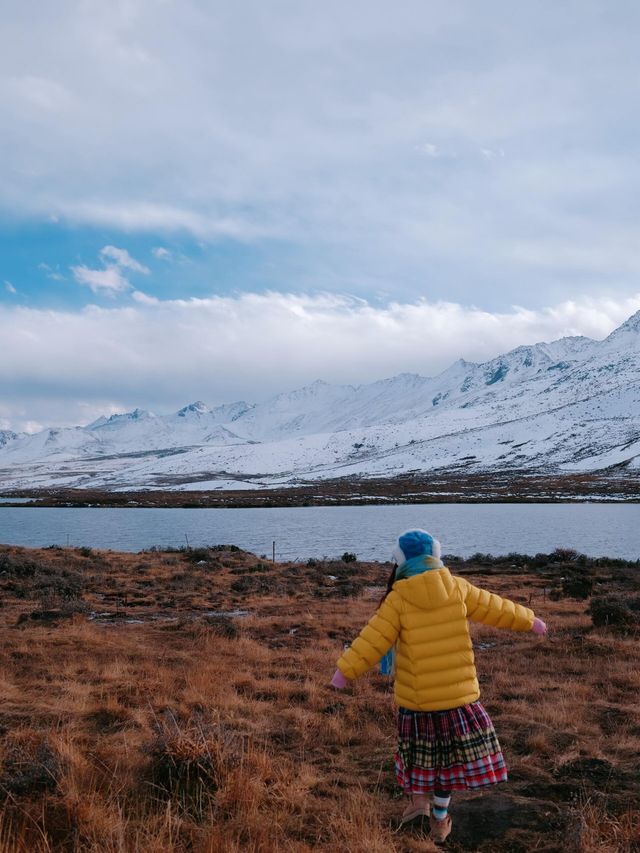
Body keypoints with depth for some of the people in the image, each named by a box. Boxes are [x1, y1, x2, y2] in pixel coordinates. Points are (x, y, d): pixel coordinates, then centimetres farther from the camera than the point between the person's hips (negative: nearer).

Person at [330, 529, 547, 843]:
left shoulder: (398, 599, -10)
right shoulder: (457, 587, -4)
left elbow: (372, 640, -12)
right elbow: (493, 607, 7)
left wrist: (345, 670, -4)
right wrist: (528, 620, 22)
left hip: (416, 692, -1)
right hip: (456, 688, 1)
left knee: (422, 743, 24)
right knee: (449, 749, 13)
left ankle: (419, 797, 18)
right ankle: (440, 820, 20)